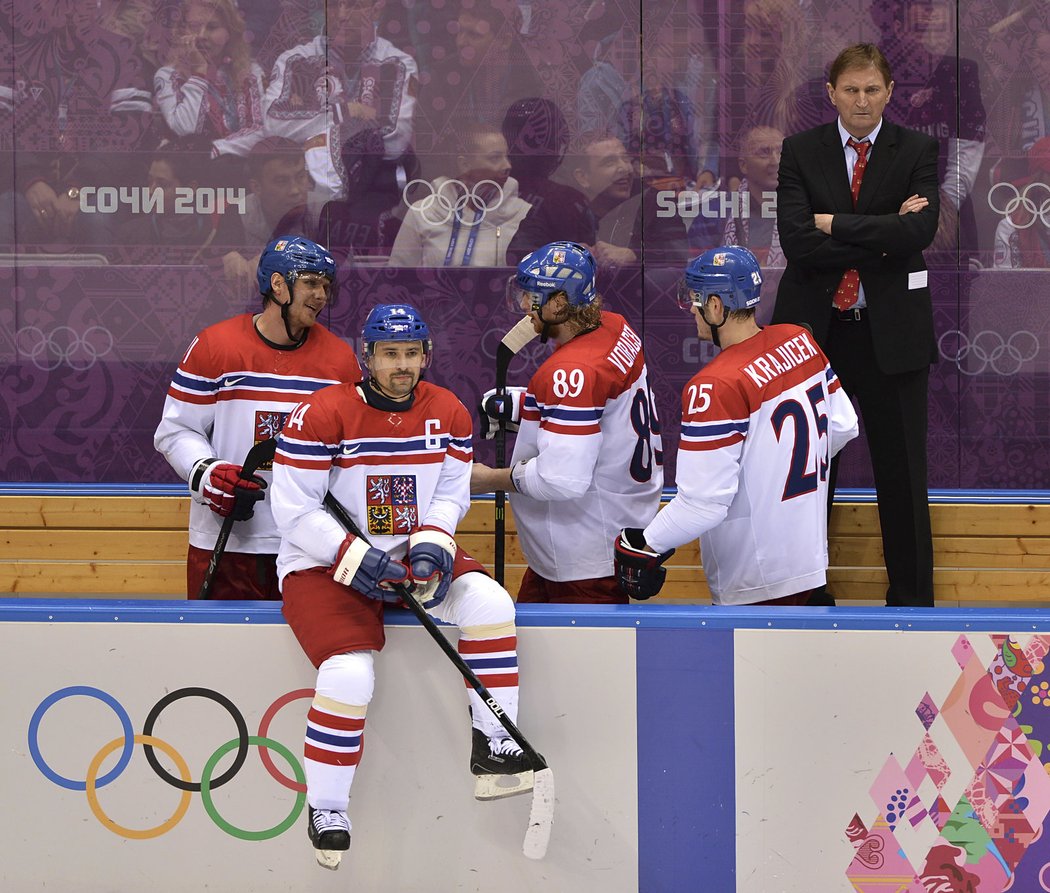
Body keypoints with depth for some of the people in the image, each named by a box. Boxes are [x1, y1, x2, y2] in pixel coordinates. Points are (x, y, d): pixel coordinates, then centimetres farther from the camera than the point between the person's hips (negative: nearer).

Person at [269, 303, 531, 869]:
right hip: (323, 566, -5)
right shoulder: (322, 415, -15)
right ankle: (326, 810, -8)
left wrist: (431, 545, -14)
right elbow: (294, 510, -15)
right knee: (349, 674, -26)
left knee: (488, 600, -21)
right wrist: (358, 561, -22)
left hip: (410, 554, 5)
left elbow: (451, 494, 7)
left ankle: (492, 748, -13)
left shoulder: (449, 414, 2)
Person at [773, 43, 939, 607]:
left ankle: (911, 596, 14)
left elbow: (918, 231, -16)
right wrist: (879, 237, -14)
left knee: (901, 468, 4)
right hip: (815, 326, 1)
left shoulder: (916, 151, 1)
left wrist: (834, 224, -14)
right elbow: (797, 242, -10)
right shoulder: (801, 152, 3)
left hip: (890, 328, -1)